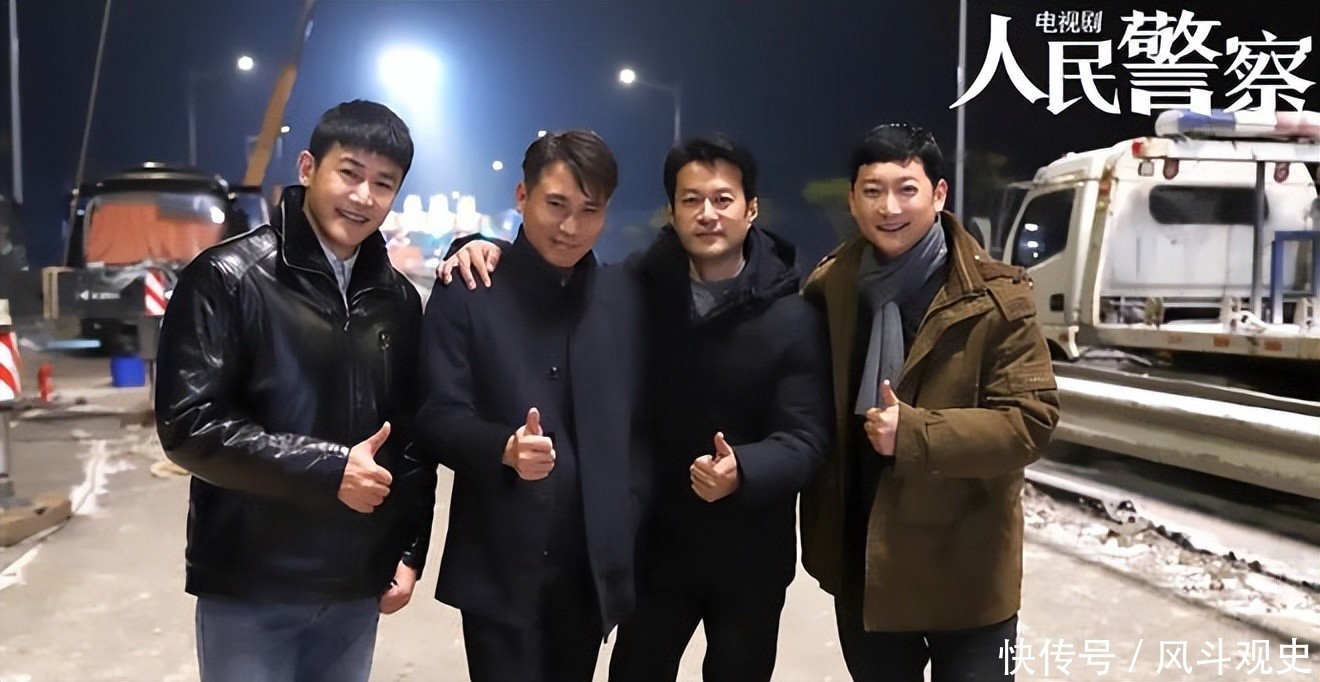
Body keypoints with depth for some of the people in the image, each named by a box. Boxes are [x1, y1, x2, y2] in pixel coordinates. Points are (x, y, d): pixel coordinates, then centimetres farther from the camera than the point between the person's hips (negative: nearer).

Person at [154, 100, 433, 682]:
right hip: (248, 586, -4)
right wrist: (328, 468, -19)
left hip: (356, 585, 5)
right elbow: (188, 424, -14)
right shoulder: (227, 277, -8)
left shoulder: (397, 298, 7)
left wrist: (409, 549, 7)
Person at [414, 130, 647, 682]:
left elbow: (637, 420, 7)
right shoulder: (467, 293, -4)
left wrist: (632, 528, 1)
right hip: (500, 568, -3)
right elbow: (436, 419, -9)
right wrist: (505, 447, -28)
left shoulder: (623, 299, 6)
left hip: (595, 566, 4)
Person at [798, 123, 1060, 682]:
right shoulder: (828, 289, 0)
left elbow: (1032, 420, -16)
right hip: (863, 562, 4)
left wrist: (915, 434, -25)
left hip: (964, 569, -4)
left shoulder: (994, 297, -13)